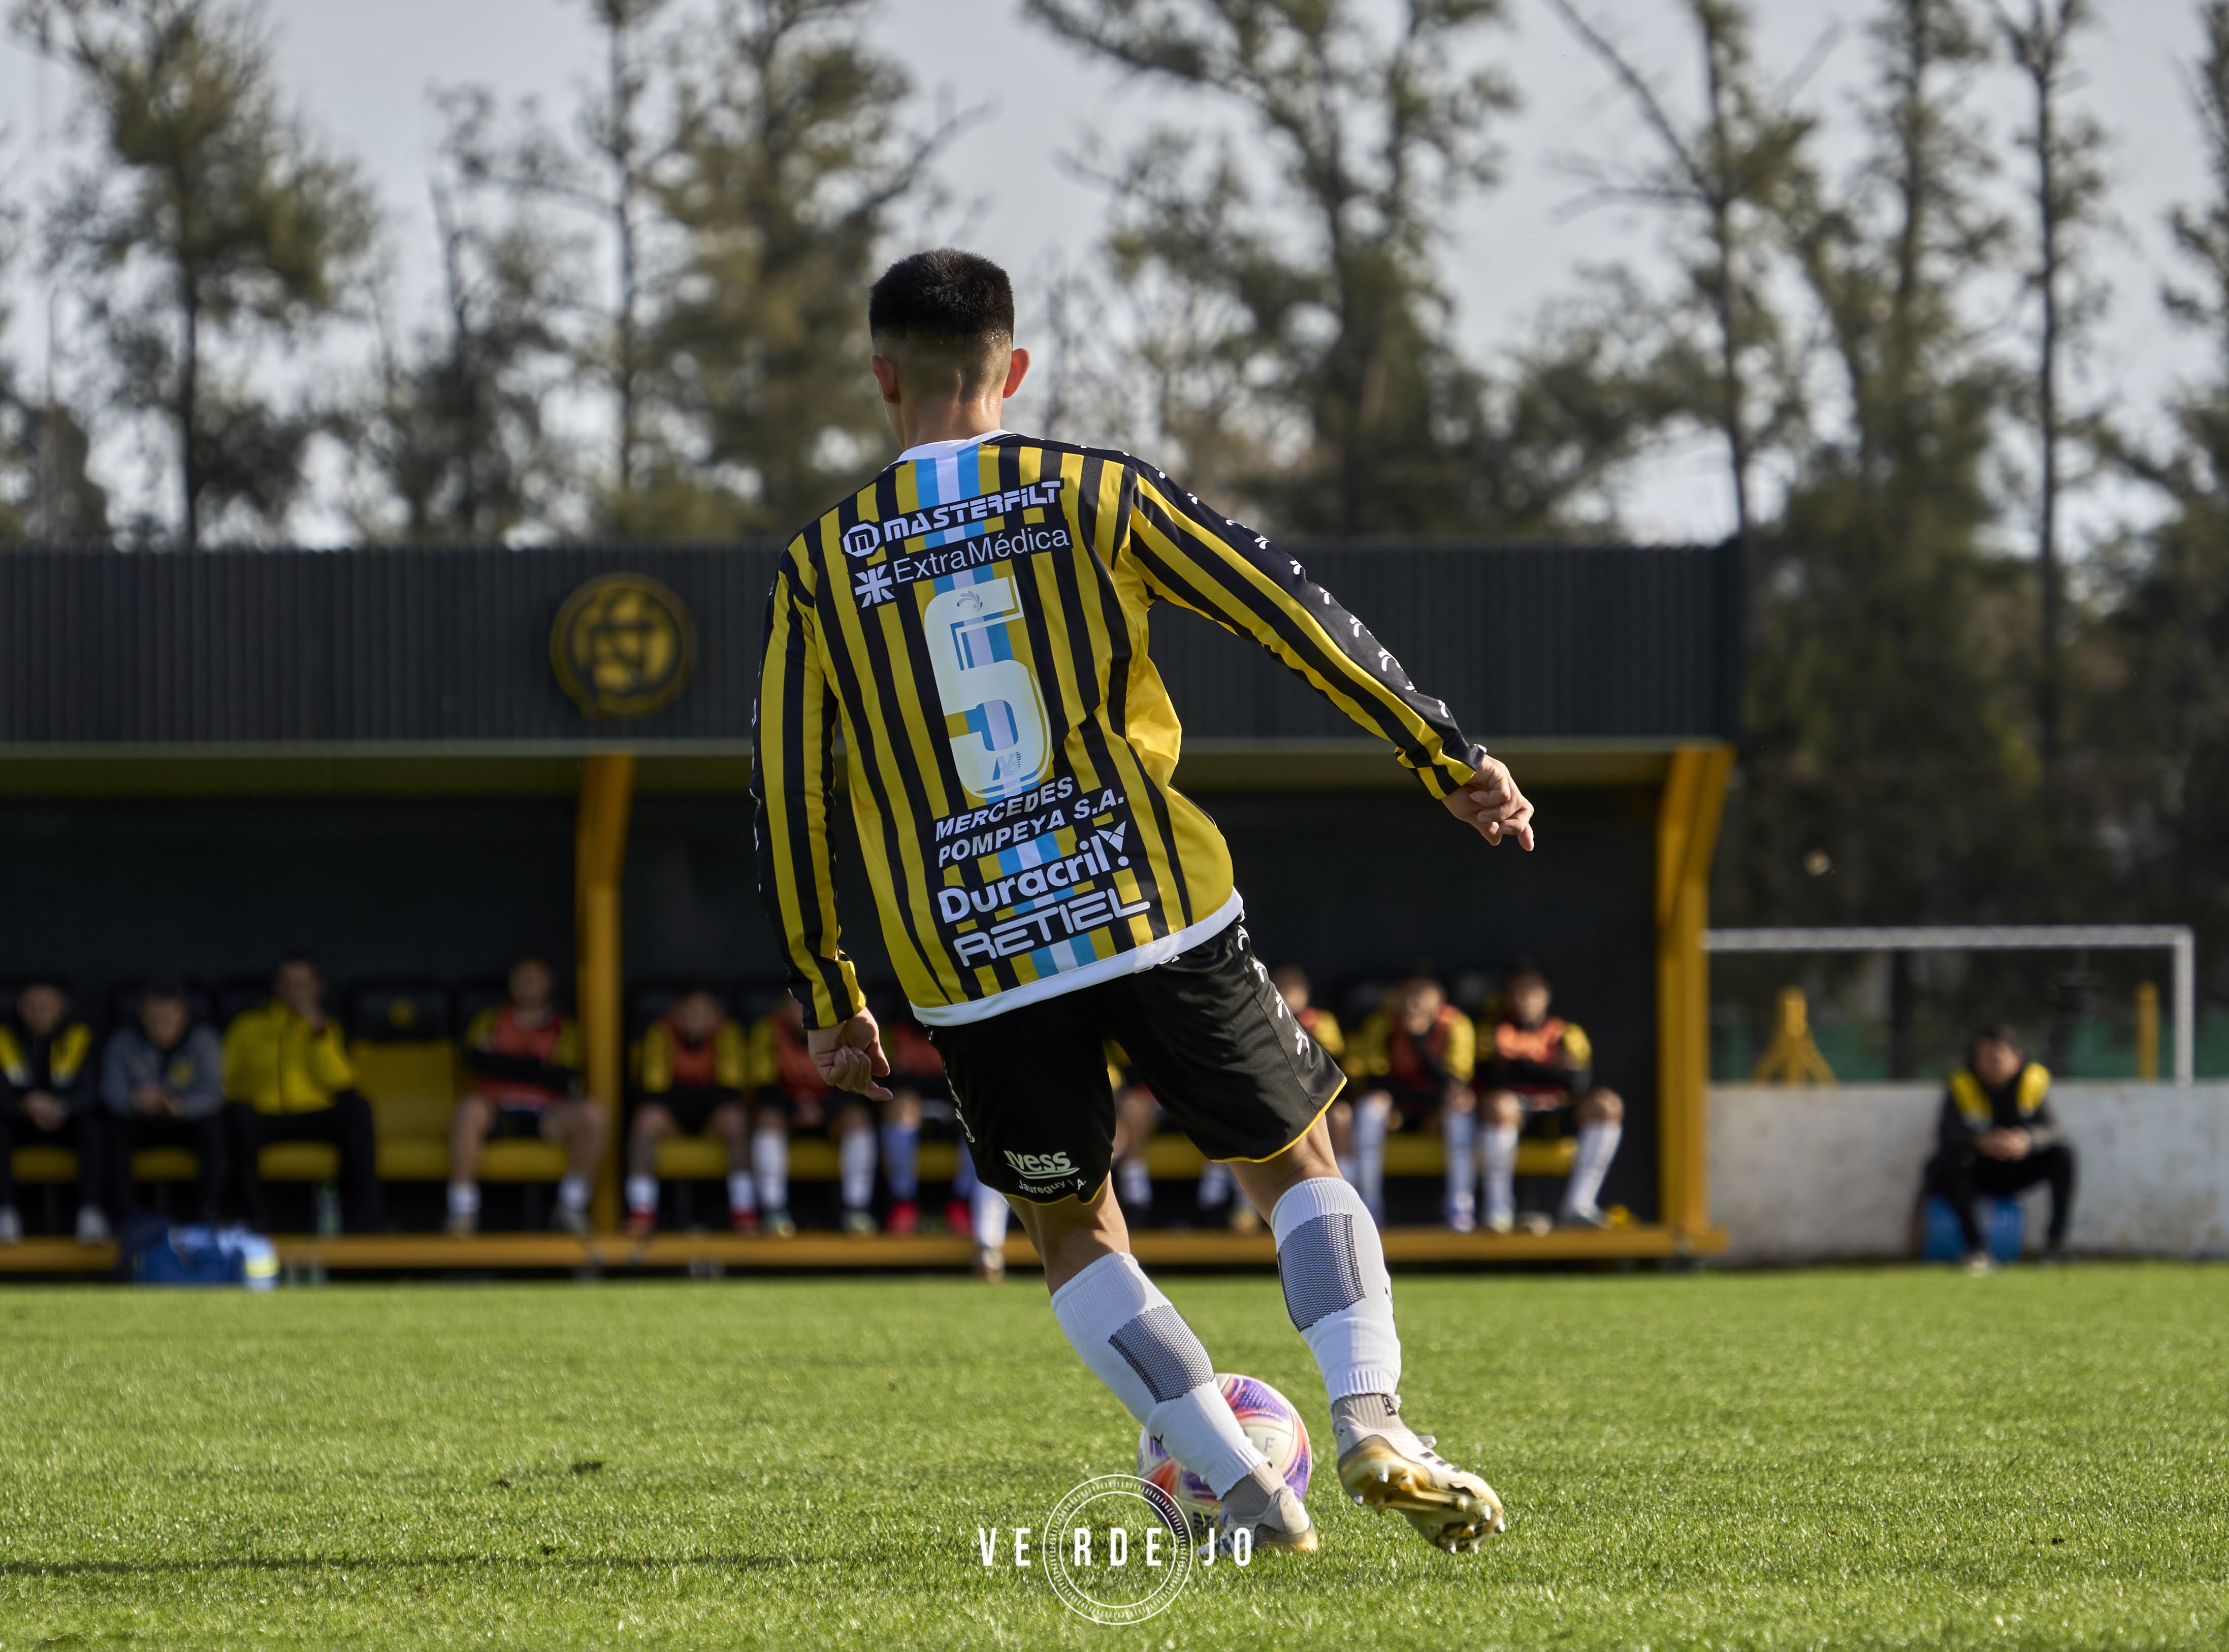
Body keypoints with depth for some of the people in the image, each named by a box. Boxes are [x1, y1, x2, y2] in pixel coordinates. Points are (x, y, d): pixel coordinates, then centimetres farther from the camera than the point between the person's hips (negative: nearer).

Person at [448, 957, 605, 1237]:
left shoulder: (565, 1030, 15)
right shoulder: (490, 1020, 17)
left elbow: (563, 1080, -1)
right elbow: (479, 1060, -3)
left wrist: (507, 1064, -3)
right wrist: (537, 1067, -4)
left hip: (545, 1116, 1)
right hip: (497, 1111, -1)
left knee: (591, 1114, -29)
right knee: (469, 1109, -36)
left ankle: (572, 1207, -18)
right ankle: (462, 1213, -34)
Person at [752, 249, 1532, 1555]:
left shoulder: (820, 568, 4)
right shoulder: (1096, 495, 0)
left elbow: (787, 796, 7)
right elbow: (1294, 614, -2)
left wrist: (831, 1002, 16)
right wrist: (1452, 759, 5)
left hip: (977, 965, 1)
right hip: (1159, 910, -1)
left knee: (1075, 1232, 18)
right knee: (1296, 1157, 16)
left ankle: (1245, 1491, 4)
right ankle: (1371, 1420, -6)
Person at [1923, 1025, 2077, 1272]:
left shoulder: (2035, 1080, -9)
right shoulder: (1961, 1085, -16)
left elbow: (2050, 1128, -20)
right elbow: (1948, 1135, -29)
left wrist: (2027, 1141, -44)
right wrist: (1982, 1143, -51)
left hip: (2017, 1170, 2)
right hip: (1976, 1176, -2)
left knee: (2063, 1152, -21)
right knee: (1948, 1161, -35)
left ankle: (2057, 1243, -18)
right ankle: (1976, 1248, -33)